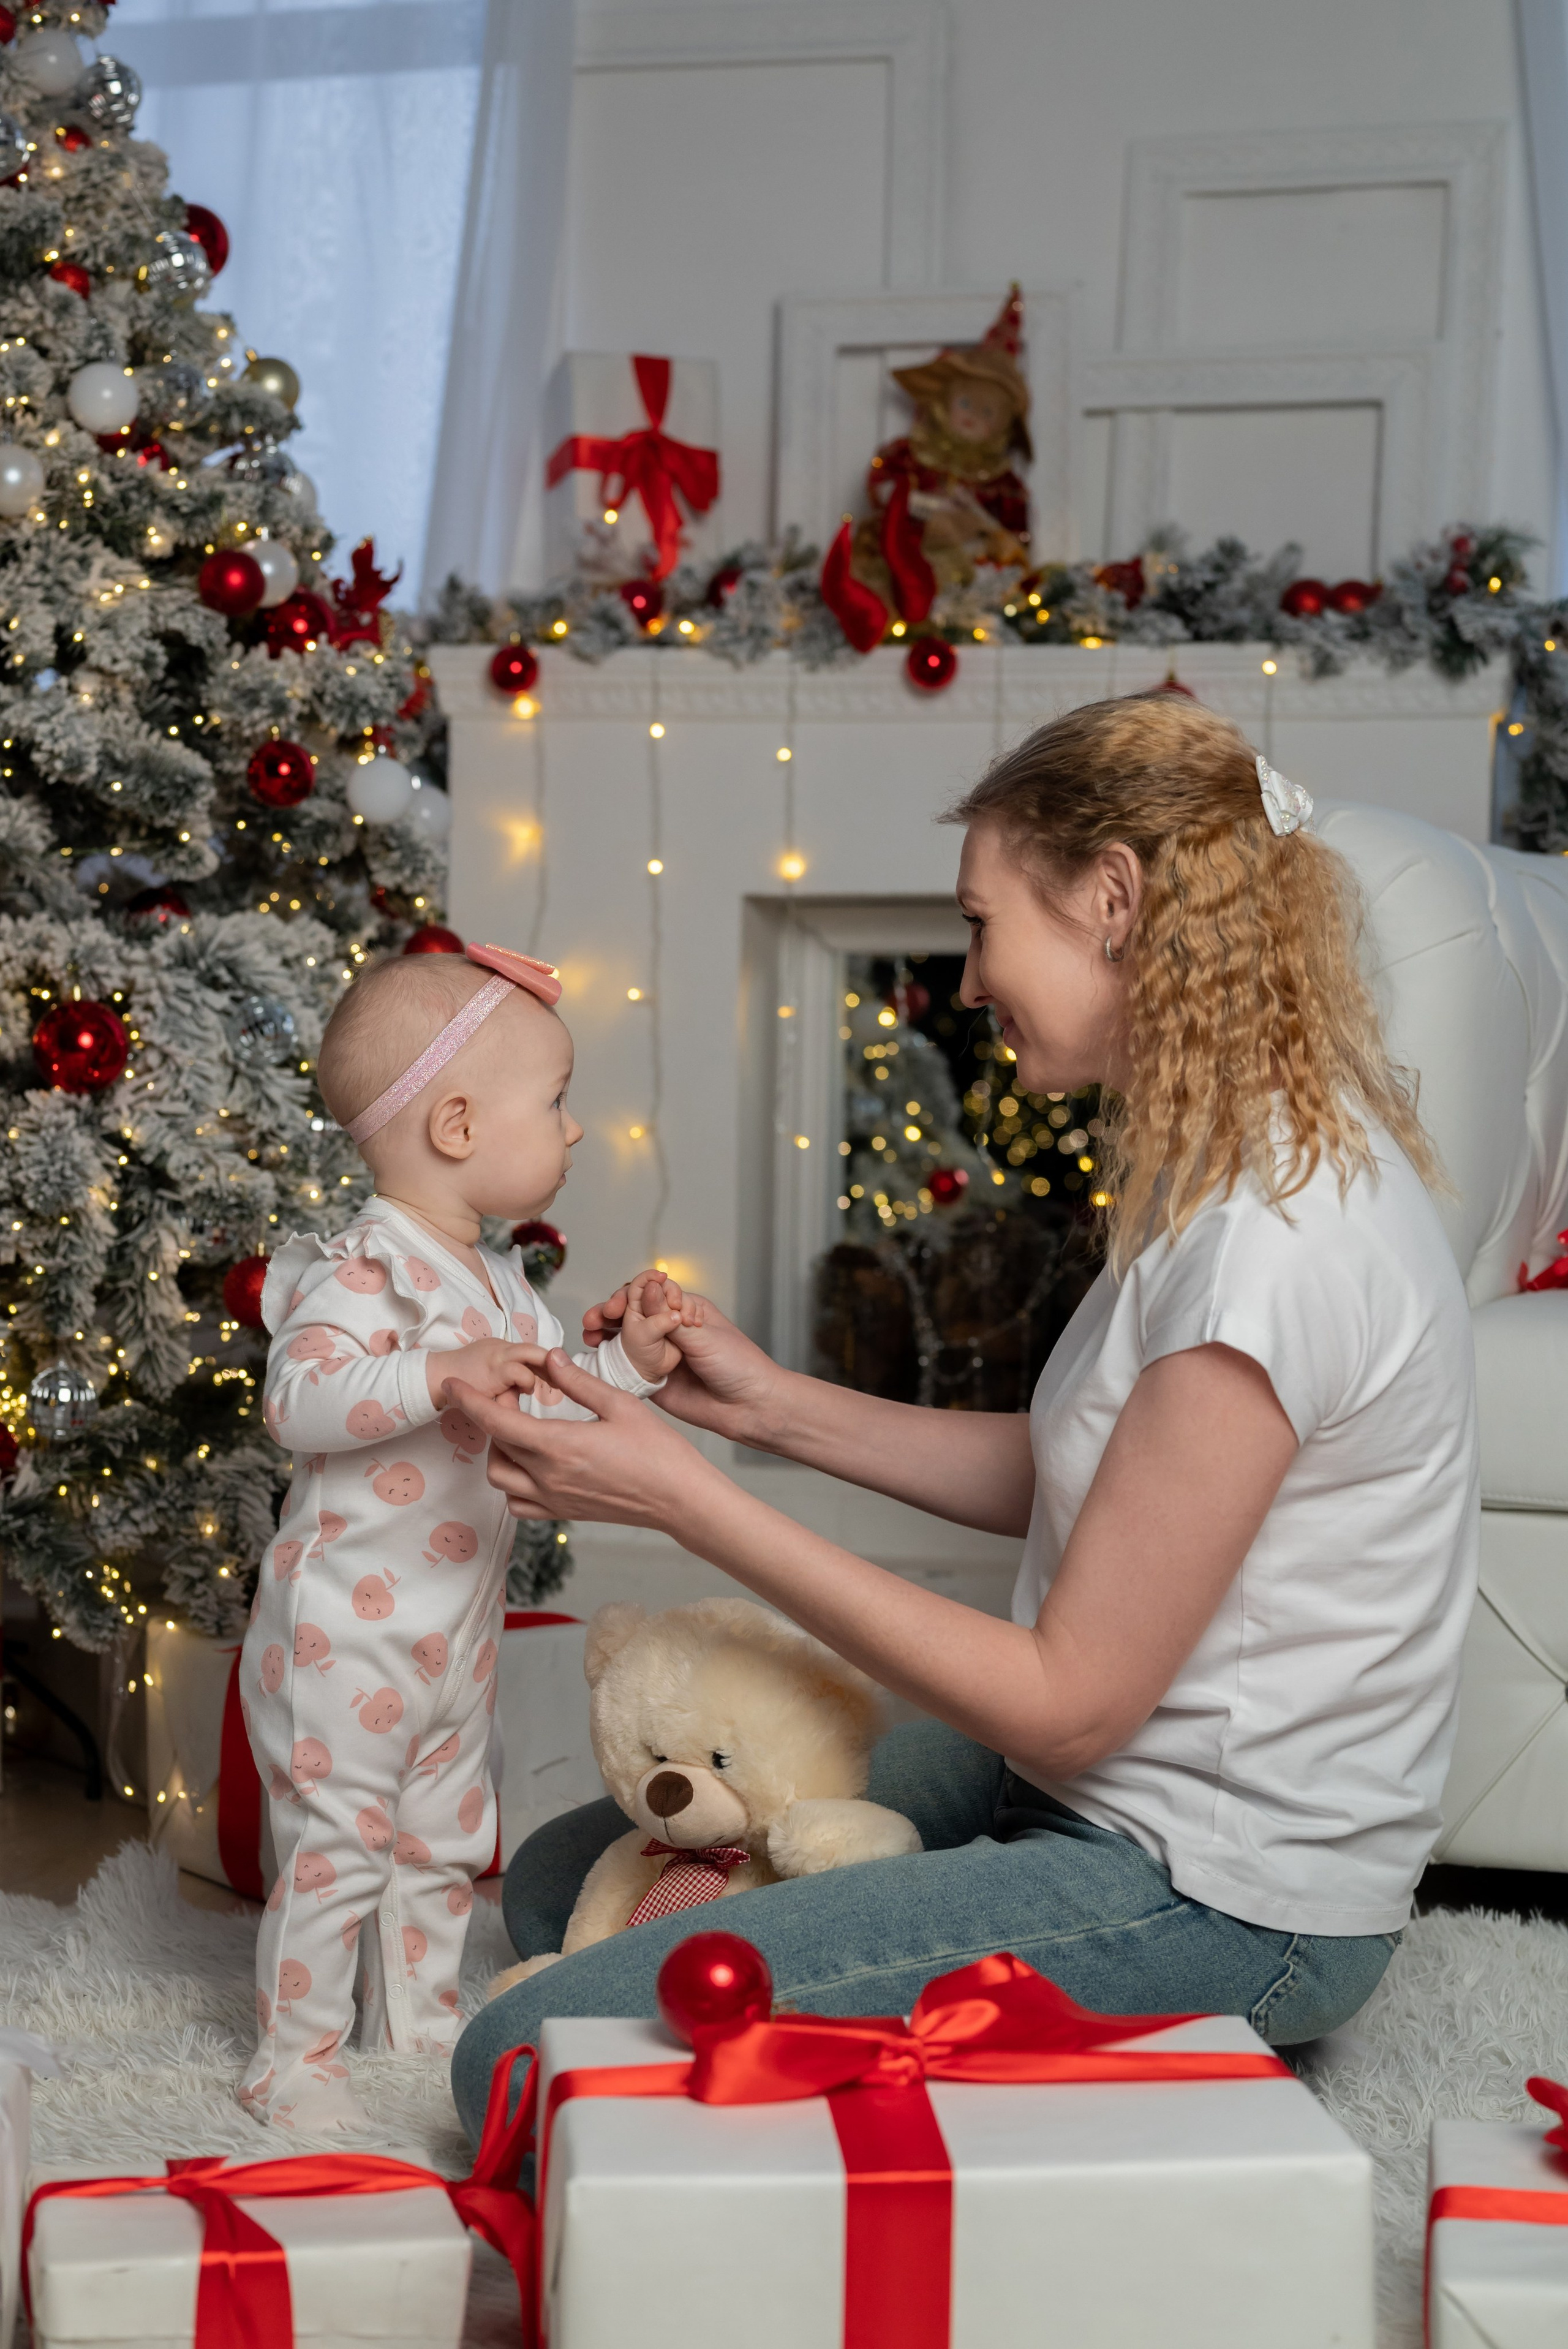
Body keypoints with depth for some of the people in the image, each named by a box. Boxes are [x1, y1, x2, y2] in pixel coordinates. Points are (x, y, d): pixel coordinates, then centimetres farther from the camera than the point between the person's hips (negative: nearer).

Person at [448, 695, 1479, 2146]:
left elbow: (1067, 1703, -22)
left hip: (1215, 1903, -10)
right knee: (561, 1879, 14)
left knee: (530, 2061, -18)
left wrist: (693, 1504, -20)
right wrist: (777, 1406, 3)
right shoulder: (1251, 1155, 4)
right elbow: (1076, 1482, 11)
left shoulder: (1269, 1245, -27)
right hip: (1113, 1794, 10)